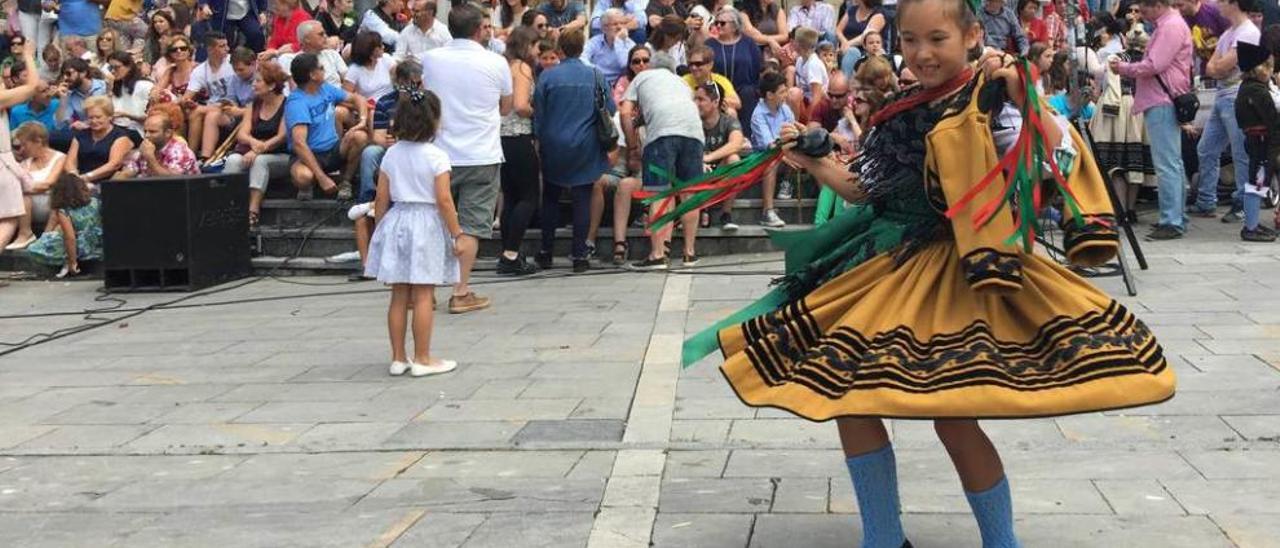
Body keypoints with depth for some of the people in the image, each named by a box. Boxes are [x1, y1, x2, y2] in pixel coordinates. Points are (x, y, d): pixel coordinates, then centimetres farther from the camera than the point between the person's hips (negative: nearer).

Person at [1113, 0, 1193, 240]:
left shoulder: (1172, 26, -12)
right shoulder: (1166, 25, 21)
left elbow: (1153, 66, -18)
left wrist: (1123, 68, -5)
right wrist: (1125, 68, 6)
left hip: (1162, 104, -11)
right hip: (1162, 101, 11)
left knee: (1167, 164, -11)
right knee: (1172, 163, 14)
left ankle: (1172, 222, -12)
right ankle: (1176, 218, 21)